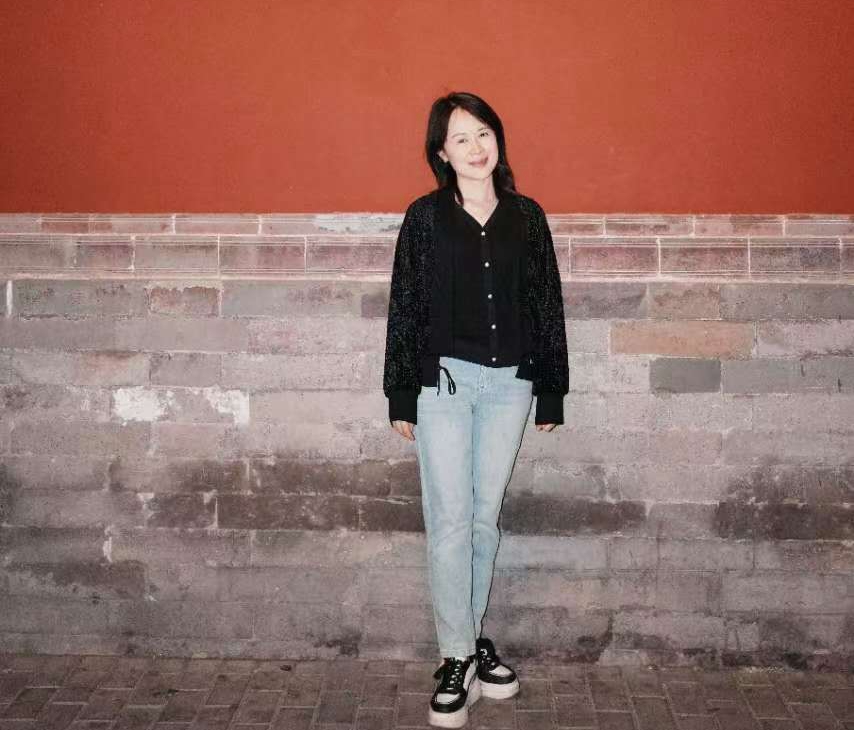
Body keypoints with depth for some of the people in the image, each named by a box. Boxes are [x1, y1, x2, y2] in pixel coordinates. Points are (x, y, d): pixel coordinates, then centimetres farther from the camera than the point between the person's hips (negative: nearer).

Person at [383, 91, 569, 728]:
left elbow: (547, 305, 8)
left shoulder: (527, 216, 6)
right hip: (444, 380, -2)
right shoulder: (425, 217, 0)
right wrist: (402, 395, -2)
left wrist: (551, 393, 6)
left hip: (509, 383, 2)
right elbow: (405, 306, 0)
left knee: (485, 518, 11)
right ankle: (459, 658, 8)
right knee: (450, 521, -2)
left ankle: (470, 636, 25)